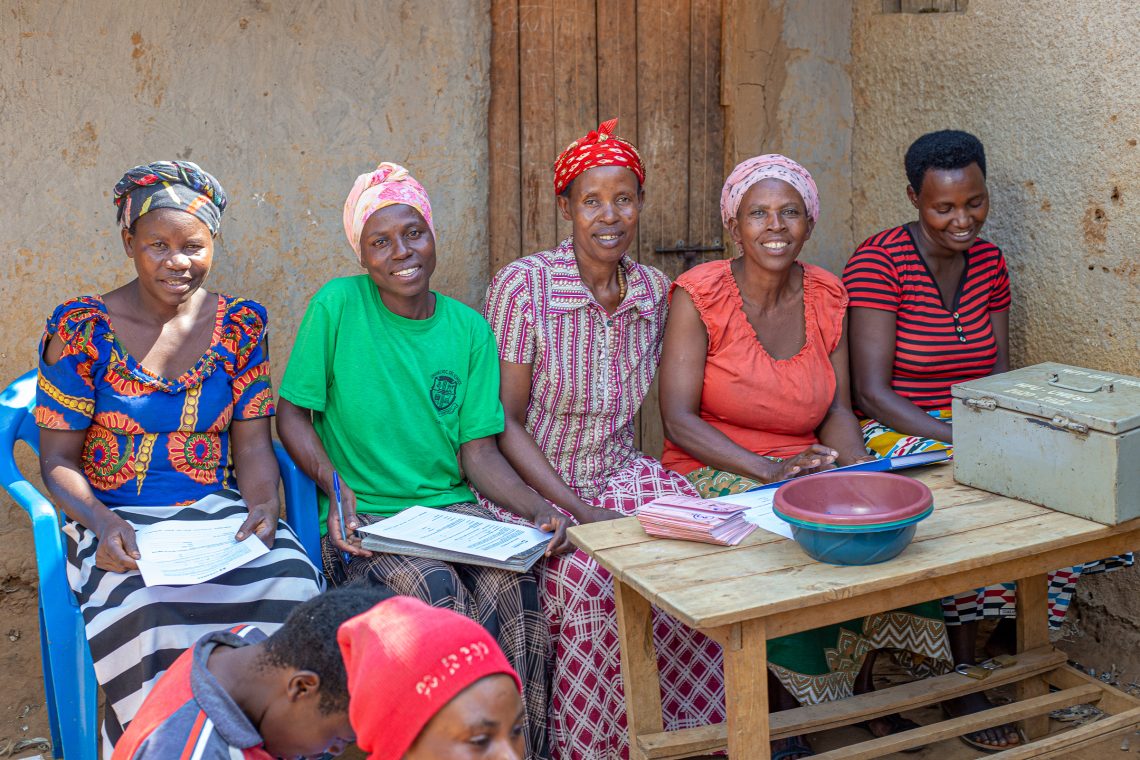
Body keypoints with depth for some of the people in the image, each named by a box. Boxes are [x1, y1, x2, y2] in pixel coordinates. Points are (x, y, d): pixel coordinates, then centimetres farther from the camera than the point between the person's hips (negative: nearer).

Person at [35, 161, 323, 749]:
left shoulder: (241, 325, 7)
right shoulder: (81, 328, -1)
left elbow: (253, 444, 7)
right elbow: (59, 461, -1)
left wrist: (264, 507, -14)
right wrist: (104, 525, -20)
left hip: (218, 511, 2)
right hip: (115, 519, -2)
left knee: (291, 587, -29)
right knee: (151, 610, -35)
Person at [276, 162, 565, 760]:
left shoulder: (469, 329, 6)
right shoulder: (337, 306, -5)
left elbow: (479, 450, 3)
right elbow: (292, 416, -1)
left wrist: (537, 507, -14)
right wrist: (336, 485, -18)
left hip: (450, 503, 3)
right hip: (361, 516, -3)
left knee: (512, 581, -26)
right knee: (434, 588, -31)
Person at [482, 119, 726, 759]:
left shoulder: (655, 291, 4)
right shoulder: (523, 286, -11)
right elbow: (505, 422, -10)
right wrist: (579, 512, -18)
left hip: (623, 473, 5)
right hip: (536, 487, -4)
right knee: (593, 576, -32)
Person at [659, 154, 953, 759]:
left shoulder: (826, 295, 5)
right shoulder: (699, 295, -10)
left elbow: (837, 408, 8)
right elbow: (678, 419, -16)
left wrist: (862, 472, -13)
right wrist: (768, 468, -27)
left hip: (803, 467, 5)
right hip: (714, 473, -5)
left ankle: (860, 689, 2)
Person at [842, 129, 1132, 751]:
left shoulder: (988, 261, 7)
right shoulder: (879, 261, -14)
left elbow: (999, 371, 10)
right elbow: (872, 392, -18)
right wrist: (961, 440, -27)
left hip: (975, 427, 6)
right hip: (898, 434, -6)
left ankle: (1012, 633, 7)